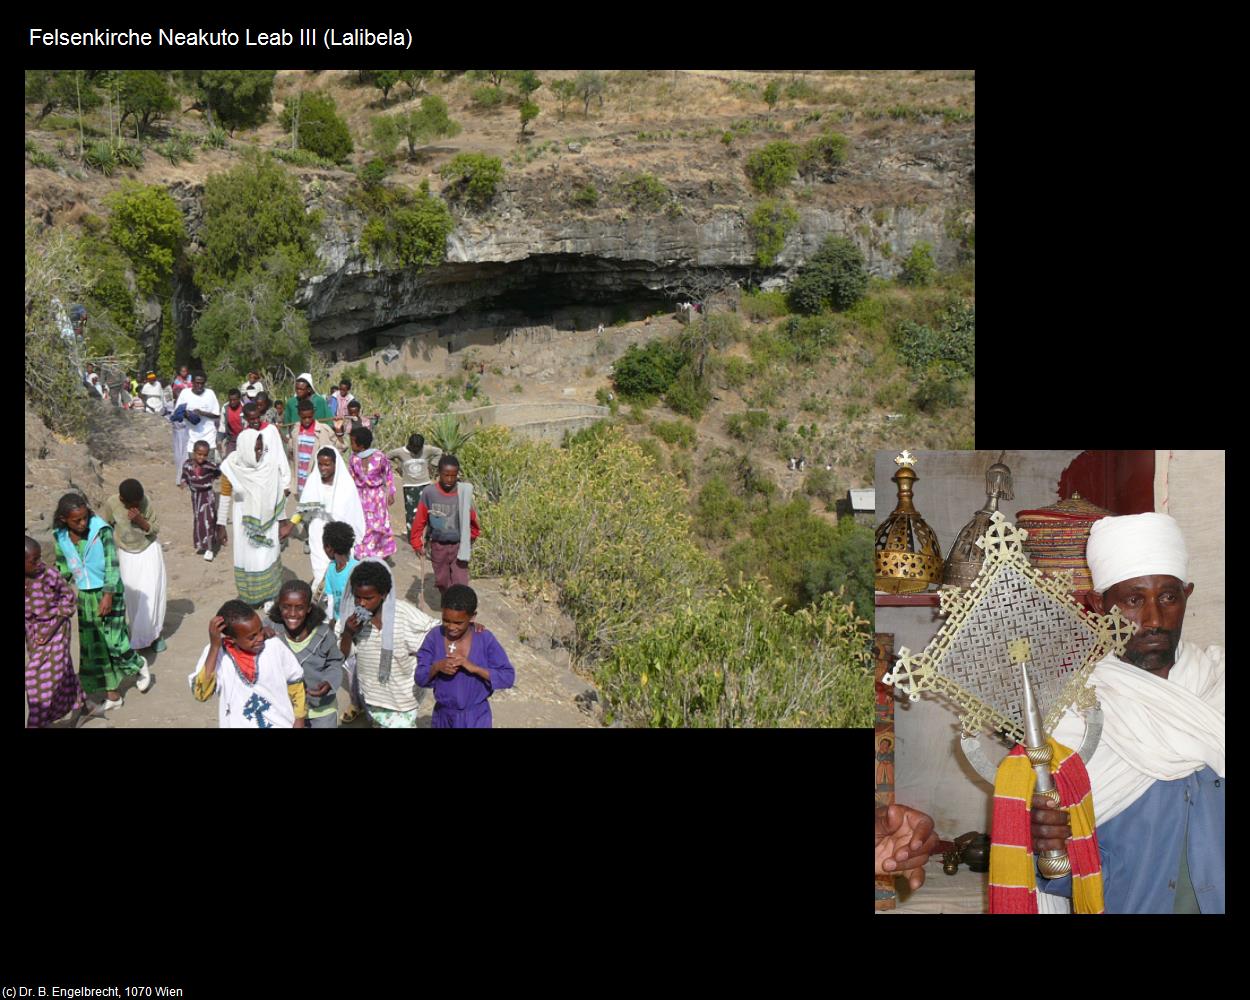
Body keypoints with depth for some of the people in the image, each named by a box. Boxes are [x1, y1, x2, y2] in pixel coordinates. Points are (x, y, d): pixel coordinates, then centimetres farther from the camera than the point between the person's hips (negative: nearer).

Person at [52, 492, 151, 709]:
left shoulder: (101, 530, -17)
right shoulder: (60, 537, -5)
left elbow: (112, 563, -16)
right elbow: (63, 567, 8)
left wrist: (108, 595, -20)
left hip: (109, 592, -4)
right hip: (84, 595, 4)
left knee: (114, 640, -7)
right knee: (91, 646, 6)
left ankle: (139, 666, 26)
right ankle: (112, 695, 17)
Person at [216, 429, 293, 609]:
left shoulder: (271, 462, -20)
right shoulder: (231, 467, -20)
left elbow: (279, 493, -7)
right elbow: (225, 498, -7)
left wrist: (282, 521, -1)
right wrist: (221, 525, -2)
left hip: (268, 520, 0)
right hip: (245, 522, 0)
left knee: (267, 558, 10)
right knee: (246, 558, 12)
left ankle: (268, 596, 29)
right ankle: (248, 597, 31)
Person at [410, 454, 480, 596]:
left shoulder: (464, 492, -12)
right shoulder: (429, 492, -12)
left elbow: (472, 518, 3)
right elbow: (420, 520, -3)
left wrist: (471, 537, 15)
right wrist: (417, 543, 0)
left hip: (459, 546, -1)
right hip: (438, 546, 1)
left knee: (460, 583, -6)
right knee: (442, 581, 16)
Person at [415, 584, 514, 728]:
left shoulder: (485, 639, -16)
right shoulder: (435, 637, -10)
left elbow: (508, 677, -17)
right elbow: (420, 678, -6)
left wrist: (474, 667, -29)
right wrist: (436, 667, -28)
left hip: (475, 718, -3)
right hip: (444, 716, 3)